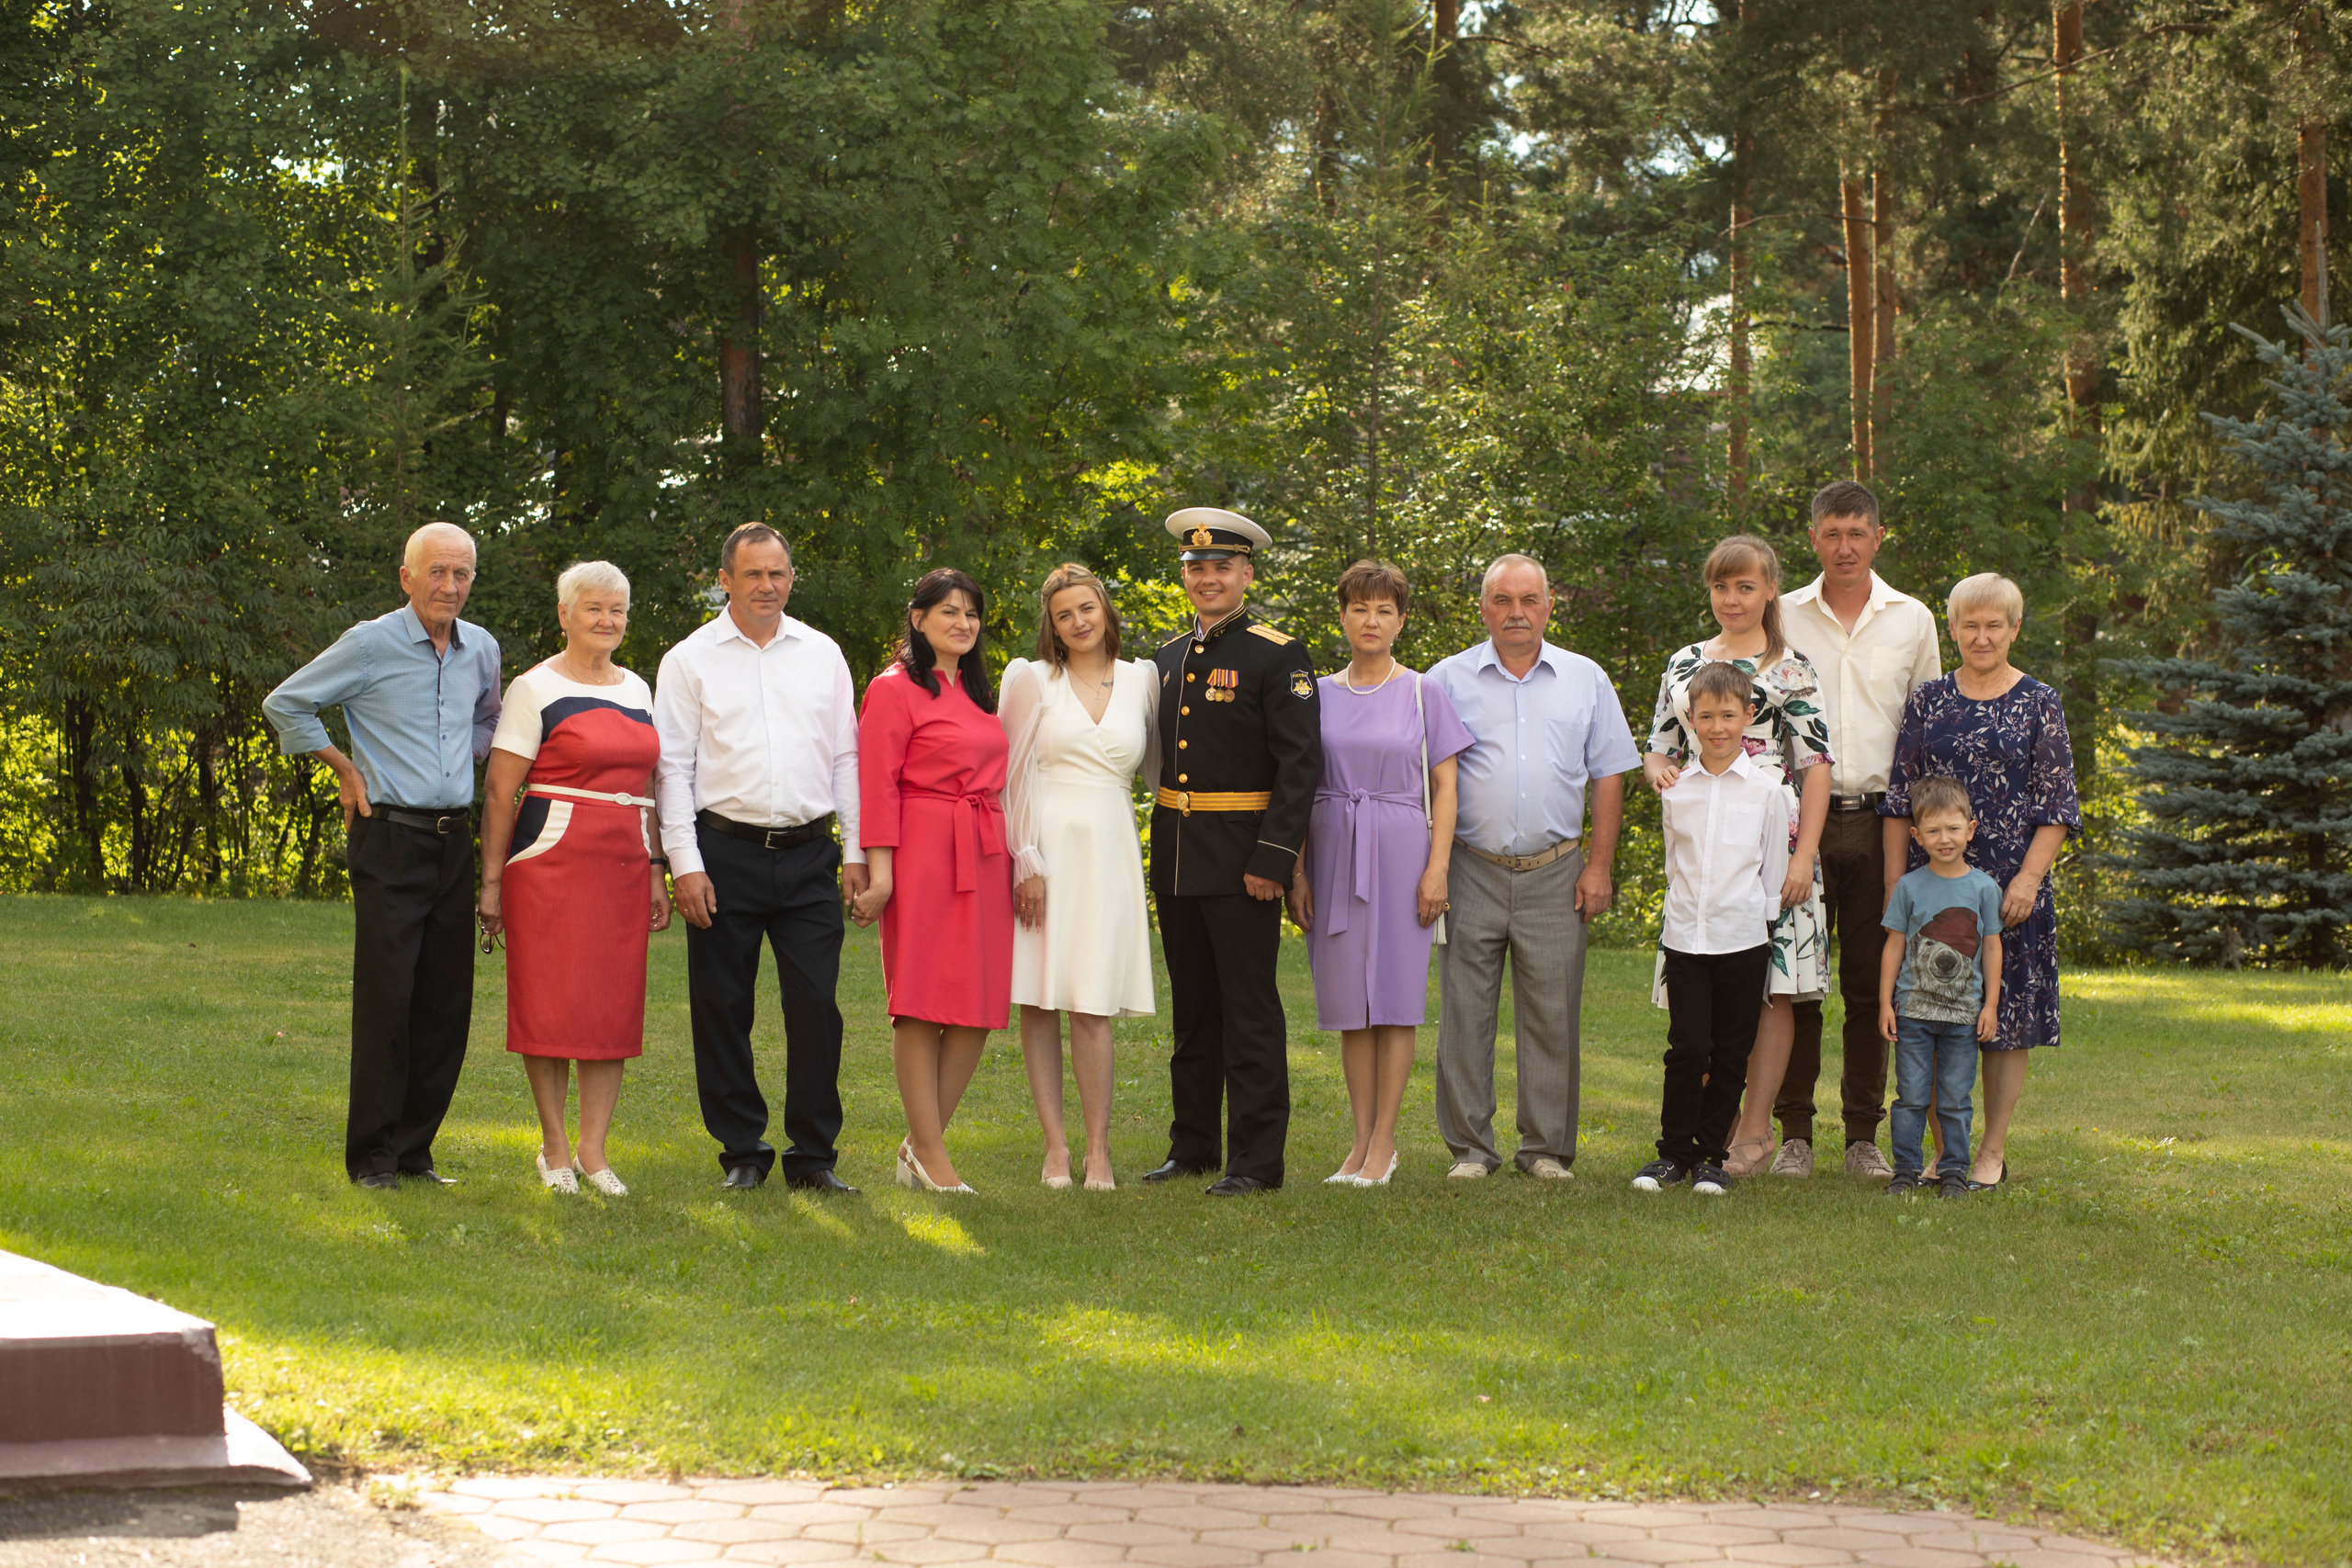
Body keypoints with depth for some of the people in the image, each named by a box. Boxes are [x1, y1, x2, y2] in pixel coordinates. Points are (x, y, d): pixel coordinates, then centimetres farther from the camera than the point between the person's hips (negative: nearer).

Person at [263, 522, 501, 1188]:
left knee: (447, 1002, 5)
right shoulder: (371, 644, -7)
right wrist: (346, 771, 1)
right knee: (386, 997, -8)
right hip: (391, 839, -6)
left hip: (454, 841, 6)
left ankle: (414, 1146, 14)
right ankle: (372, 1155, -1)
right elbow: (285, 703, 1)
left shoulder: (482, 650, 10)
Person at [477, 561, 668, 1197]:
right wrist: (491, 880, -9)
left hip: (622, 868, 5)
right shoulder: (536, 689, -3)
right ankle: (554, 1148, 8)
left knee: (615, 1007, 2)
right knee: (551, 1002, -3)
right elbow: (499, 790, -5)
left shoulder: (637, 690, 15)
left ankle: (594, 1150, 8)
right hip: (551, 863, -5)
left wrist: (655, 871, 14)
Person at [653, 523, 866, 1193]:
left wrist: (856, 850, 8)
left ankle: (813, 1155, 5)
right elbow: (673, 766, 1)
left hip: (808, 854, 2)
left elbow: (845, 756, 14)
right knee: (722, 1007, 2)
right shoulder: (691, 660, 4)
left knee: (817, 1005, -3)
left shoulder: (823, 655, 12)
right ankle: (742, 1151, 12)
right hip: (726, 852, -2)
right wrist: (684, 862, -7)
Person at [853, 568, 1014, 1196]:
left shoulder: (978, 691, 19)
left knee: (978, 1010, 3)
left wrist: (1015, 862, 16)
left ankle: (920, 1143, 12)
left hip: (983, 857, 7)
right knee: (922, 1004, -4)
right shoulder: (895, 689, -3)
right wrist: (879, 871, -14)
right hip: (923, 856, -7)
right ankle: (931, 1154, 0)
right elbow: (878, 785, -8)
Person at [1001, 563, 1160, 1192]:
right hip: (1045, 847, -1)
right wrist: (1028, 862, -7)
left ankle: (1098, 1151, -2)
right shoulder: (1033, 680, 5)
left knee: (1091, 1004, -6)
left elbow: (1156, 762, 18)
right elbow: (1018, 775, 1)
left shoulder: (1141, 680, 11)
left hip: (1108, 851, 1)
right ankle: (1055, 1146, 3)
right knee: (1038, 1000, -2)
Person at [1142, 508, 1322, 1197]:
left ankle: (1257, 1159, -1)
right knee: (1192, 1008, 14)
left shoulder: (1279, 656, -7)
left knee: (1249, 1011, -4)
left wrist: (1273, 858, -17)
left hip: (1241, 859, -7)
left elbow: (1301, 764, -12)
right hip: (1175, 853, 7)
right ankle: (1193, 1146, 22)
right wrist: (1162, 843, 12)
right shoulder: (1167, 656, 12)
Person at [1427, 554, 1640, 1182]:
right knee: (1465, 1012, -1)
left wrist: (1599, 865, 3)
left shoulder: (1585, 680, 10)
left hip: (1556, 873, 1)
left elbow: (1608, 777, 11)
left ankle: (1547, 1147, 8)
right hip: (1473, 870, -1)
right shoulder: (1449, 680, 6)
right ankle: (1469, 1147, 7)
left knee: (1553, 1013, 1)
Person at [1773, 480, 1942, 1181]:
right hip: (1801, 815, -1)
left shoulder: (1912, 620, 9)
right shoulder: (1783, 618, 7)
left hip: (1880, 817, 1)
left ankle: (1864, 1135, 9)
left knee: (1871, 984, 2)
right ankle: (1794, 1133, 3)